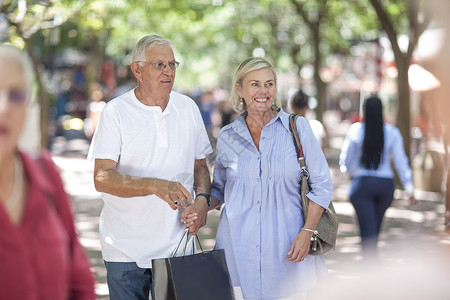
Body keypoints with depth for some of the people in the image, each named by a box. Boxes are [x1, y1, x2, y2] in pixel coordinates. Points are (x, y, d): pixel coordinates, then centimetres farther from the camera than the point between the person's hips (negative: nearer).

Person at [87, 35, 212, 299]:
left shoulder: (188, 108, 6)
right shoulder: (116, 112, -7)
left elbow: (200, 165, 15)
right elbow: (102, 178, -15)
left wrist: (203, 199, -6)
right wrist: (156, 185, -28)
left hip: (176, 245, 3)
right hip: (126, 248, -3)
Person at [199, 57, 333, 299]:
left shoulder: (297, 128, 0)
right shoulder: (227, 137, 7)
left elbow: (322, 185, 1)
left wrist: (306, 233, -8)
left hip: (286, 251, -1)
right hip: (238, 249, 2)